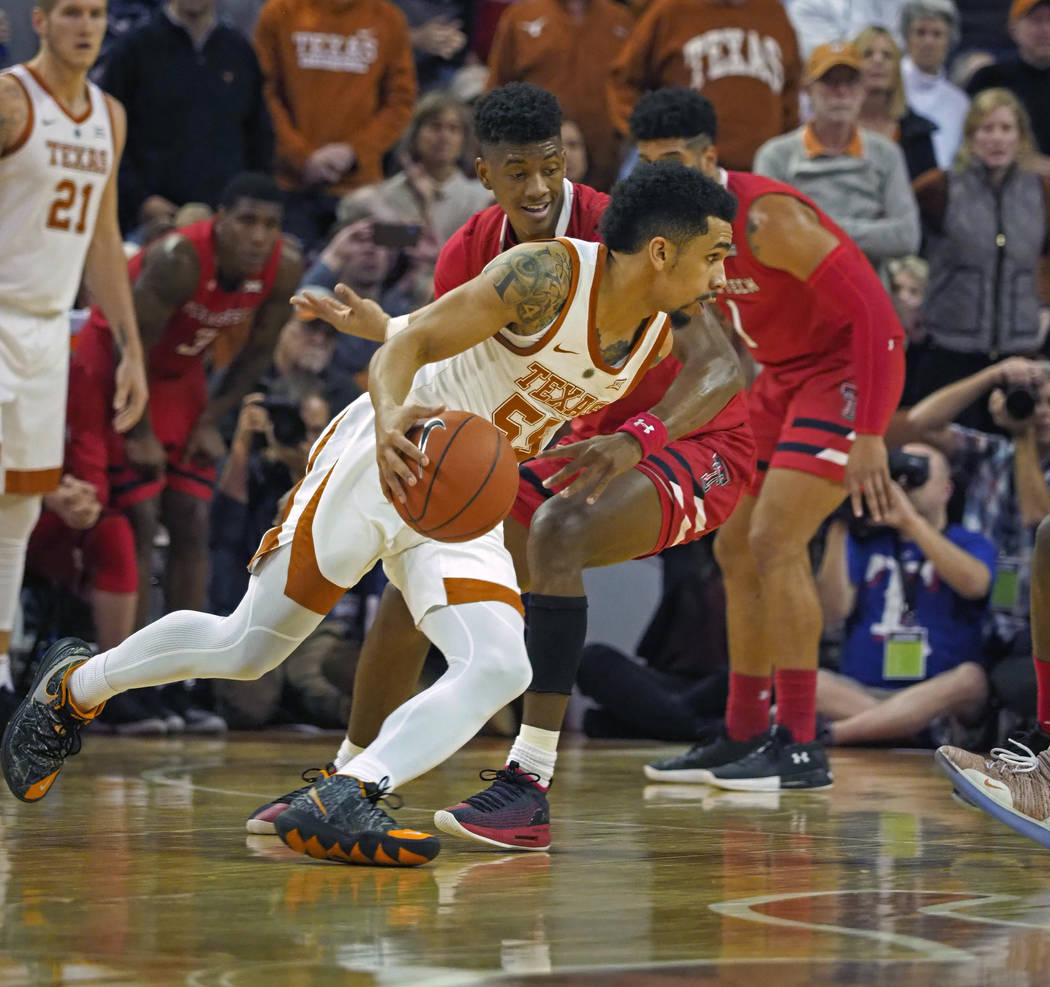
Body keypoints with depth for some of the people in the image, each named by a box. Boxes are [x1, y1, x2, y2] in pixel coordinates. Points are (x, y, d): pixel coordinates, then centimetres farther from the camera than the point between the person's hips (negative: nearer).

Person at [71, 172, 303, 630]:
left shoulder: (284, 267, -16)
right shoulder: (178, 258, -34)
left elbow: (257, 353, 0)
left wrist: (211, 420, -3)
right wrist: (139, 434, -17)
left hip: (180, 376, 6)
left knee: (192, 527, 4)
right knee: (138, 524, -13)